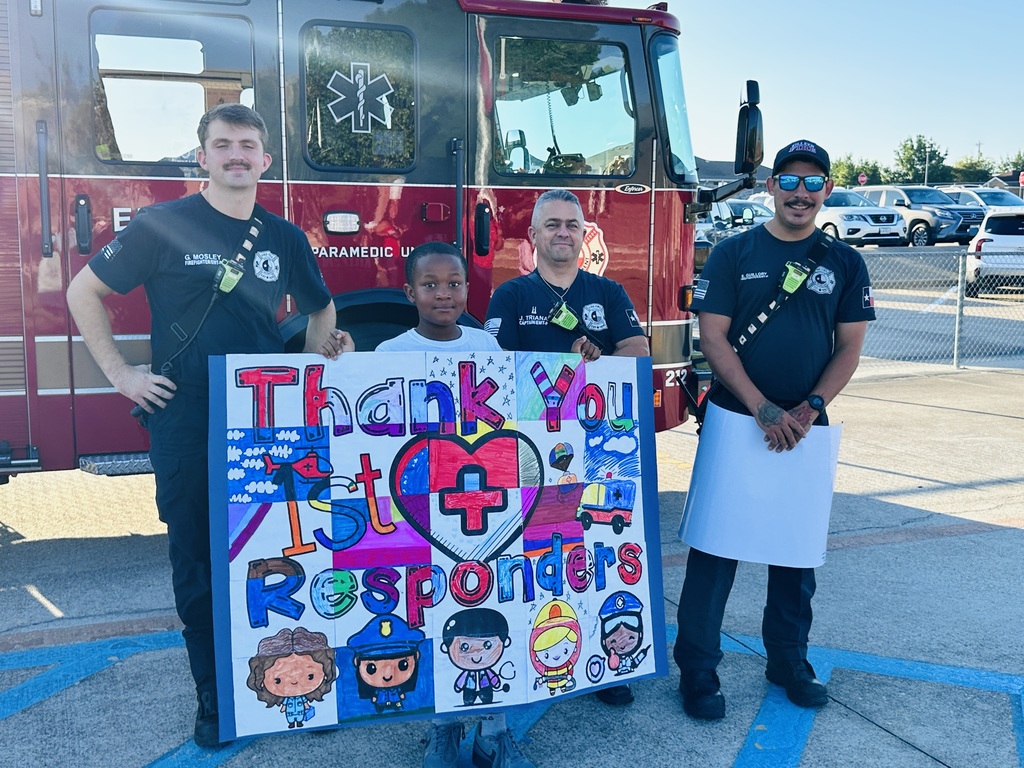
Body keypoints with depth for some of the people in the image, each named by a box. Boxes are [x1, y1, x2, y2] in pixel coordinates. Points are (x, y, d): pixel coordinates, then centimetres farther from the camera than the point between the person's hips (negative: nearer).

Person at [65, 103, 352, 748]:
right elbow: (85, 291, 3)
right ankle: (214, 699, 20)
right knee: (198, 561, 5)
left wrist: (325, 345, 2)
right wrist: (119, 371, -3)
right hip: (187, 423, -2)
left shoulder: (285, 237, 8)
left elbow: (321, 308, 23)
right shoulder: (163, 225, -3)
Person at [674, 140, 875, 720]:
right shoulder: (734, 253, 0)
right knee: (716, 545, 1)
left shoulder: (845, 263, 7)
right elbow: (713, 337, -5)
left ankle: (790, 661, 28)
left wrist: (809, 409, -12)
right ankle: (698, 668, 10)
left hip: (805, 428, 3)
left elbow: (849, 348, 4)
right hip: (734, 420, -2)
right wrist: (762, 408, -15)